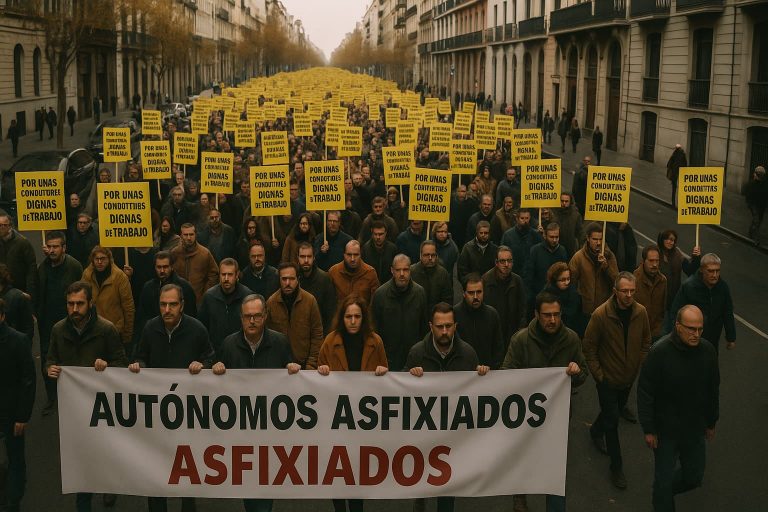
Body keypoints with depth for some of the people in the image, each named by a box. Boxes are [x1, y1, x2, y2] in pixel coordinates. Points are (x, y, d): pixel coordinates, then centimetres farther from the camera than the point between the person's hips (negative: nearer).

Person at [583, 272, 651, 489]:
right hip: (608, 379, -5)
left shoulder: (641, 313, -12)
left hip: (629, 378, 5)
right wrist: (598, 375, -13)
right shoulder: (601, 315, -23)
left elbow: (645, 343, 5)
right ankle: (616, 466, 16)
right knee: (612, 422, 2)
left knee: (616, 410, 25)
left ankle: (596, 431, 56)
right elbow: (589, 348, -13)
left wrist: (640, 366, 0)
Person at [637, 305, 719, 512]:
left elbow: (713, 390, 5)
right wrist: (648, 430, -12)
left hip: (695, 429, 4)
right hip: (665, 430, -4)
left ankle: (665, 491, 47)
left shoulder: (708, 351, -10)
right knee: (664, 479, 7)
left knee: (694, 477, 17)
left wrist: (712, 423, 14)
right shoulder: (660, 353, -23)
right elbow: (645, 393, -15)